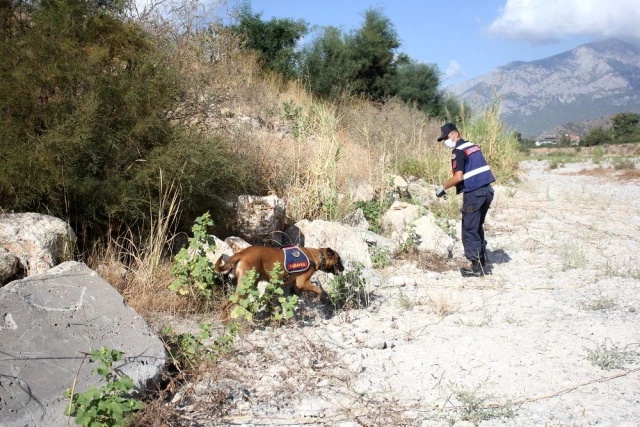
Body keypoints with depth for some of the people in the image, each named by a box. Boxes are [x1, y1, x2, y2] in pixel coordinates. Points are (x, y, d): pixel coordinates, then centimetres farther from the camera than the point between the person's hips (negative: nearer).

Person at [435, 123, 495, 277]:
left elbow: (458, 177, -19)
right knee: (478, 227, 20)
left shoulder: (458, 151, -11)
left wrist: (443, 187, -6)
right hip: (487, 190, 9)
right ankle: (482, 260, 27)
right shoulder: (473, 146, 15)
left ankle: (476, 267, 1)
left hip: (474, 194, -9)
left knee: (469, 230, -1)